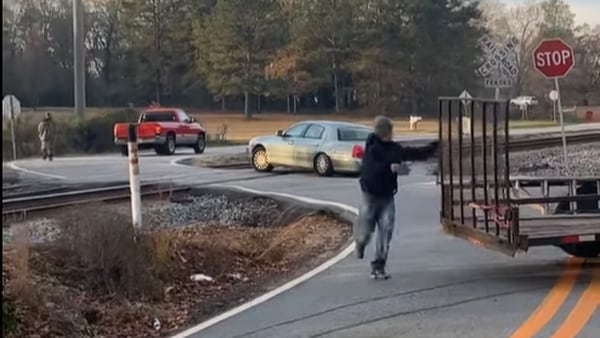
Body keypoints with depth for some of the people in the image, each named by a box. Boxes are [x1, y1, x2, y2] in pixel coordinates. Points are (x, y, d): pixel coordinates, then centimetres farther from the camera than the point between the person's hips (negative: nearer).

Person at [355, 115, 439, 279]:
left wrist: (434, 147, 19)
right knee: (365, 232, 2)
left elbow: (416, 153, 18)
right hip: (371, 195, -4)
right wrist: (389, 167, -37)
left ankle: (378, 267, 4)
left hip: (387, 197, 4)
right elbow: (370, 169, -26)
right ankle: (360, 242, 40)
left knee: (386, 232, -4)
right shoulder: (371, 148, -12)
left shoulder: (395, 148, 6)